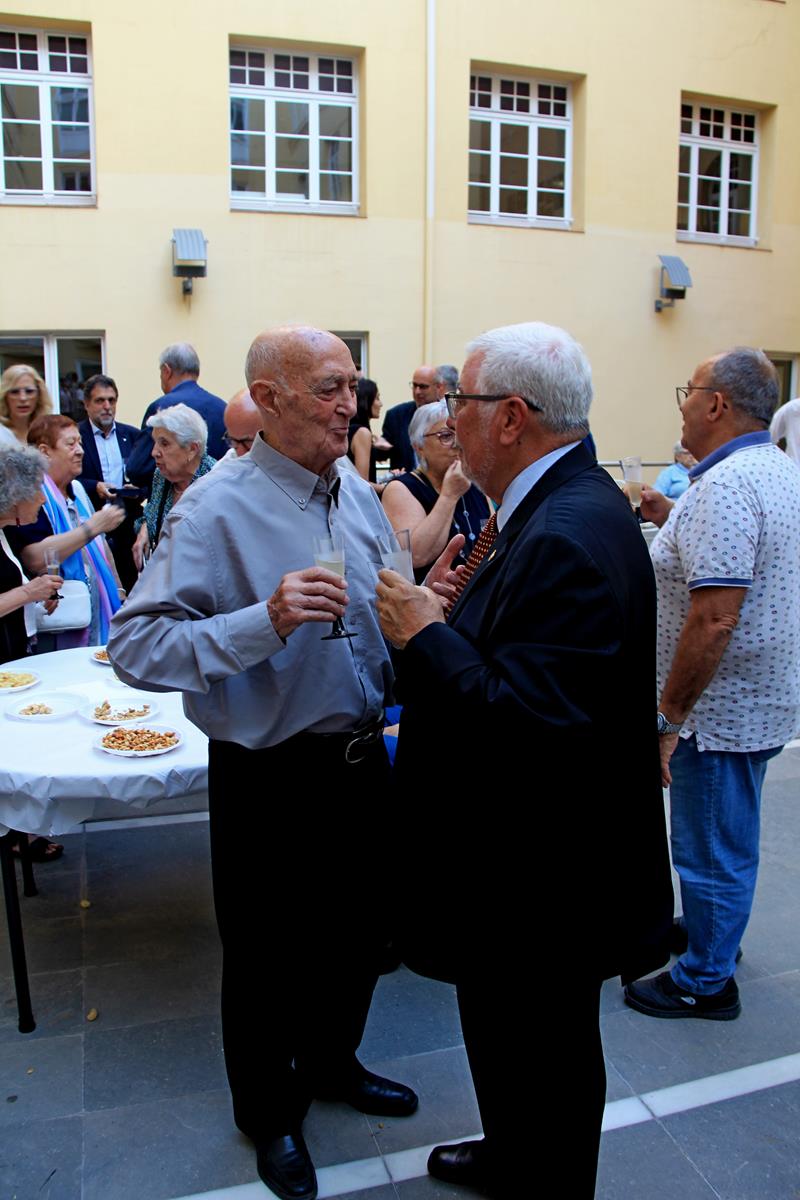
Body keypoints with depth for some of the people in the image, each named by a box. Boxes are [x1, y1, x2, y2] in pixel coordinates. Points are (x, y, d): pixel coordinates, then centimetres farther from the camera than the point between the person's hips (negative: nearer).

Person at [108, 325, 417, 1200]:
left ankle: (330, 1061, 53)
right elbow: (136, 645, -25)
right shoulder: (217, 508, -18)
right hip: (271, 777, -6)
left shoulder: (360, 497, 4)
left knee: (360, 929, 24)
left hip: (361, 758, 7)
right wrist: (265, 621, -35)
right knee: (268, 958, 15)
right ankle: (268, 1114, 43)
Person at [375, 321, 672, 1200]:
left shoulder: (569, 536, -28)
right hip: (516, 852, 10)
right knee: (500, 1029, 30)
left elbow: (531, 721, -34)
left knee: (541, 1057, 15)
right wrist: (457, 609, -6)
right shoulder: (555, 505, 5)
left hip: (545, 872, -10)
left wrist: (425, 635, -24)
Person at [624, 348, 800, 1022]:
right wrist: (675, 522, 13)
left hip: (721, 709, -10)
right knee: (729, 837, 26)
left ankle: (704, 981, 25)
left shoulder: (724, 485, -24)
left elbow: (715, 617, -29)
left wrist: (667, 716, -22)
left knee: (711, 850, 7)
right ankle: (715, 939, 45)